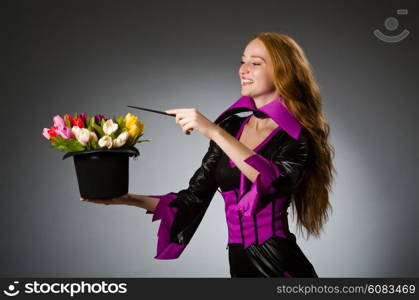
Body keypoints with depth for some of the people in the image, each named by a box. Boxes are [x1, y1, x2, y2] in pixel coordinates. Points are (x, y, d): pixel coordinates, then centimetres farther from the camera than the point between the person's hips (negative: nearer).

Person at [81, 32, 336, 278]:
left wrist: (214, 132, -28)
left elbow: (275, 182, -28)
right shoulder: (231, 126, 7)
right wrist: (127, 199, -1)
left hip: (280, 265, -5)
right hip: (239, 263, 5)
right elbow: (193, 199, 8)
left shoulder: (296, 138, -7)